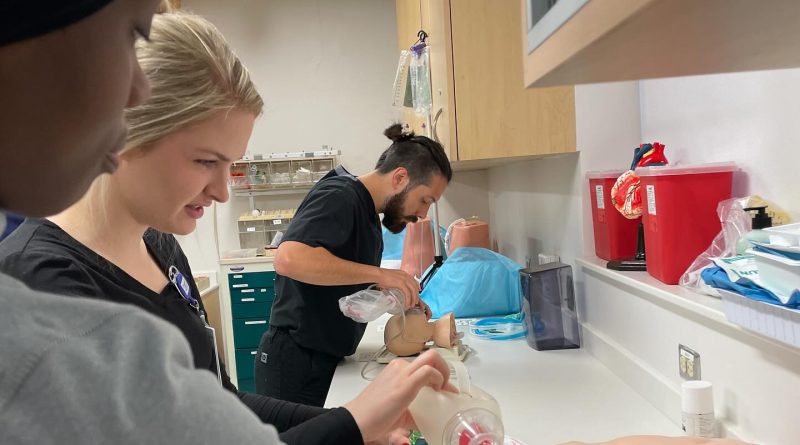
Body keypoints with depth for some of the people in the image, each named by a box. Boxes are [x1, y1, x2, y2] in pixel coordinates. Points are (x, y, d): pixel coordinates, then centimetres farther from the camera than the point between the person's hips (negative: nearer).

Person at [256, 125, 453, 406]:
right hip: (296, 361, -9)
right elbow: (289, 258, -35)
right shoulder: (339, 196, -18)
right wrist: (379, 274, -30)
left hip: (326, 360, 9)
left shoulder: (366, 212, 11)